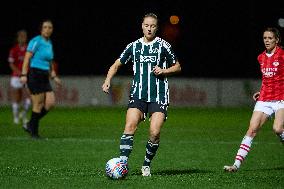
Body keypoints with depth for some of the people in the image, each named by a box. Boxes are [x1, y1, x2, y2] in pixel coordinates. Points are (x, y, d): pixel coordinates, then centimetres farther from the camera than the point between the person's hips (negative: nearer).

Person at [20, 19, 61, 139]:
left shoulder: (49, 43, 15)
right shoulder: (36, 41, -9)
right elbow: (27, 58, -14)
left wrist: (54, 76, 20)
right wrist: (24, 75, -20)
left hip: (44, 77, 8)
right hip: (34, 75, -8)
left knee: (50, 103, -1)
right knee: (39, 104, -7)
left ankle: (31, 125, 12)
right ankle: (34, 131, 5)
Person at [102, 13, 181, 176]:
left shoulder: (163, 45, 4)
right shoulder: (134, 46, 10)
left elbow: (177, 67, 13)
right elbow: (117, 65, 17)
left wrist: (164, 71, -6)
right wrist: (108, 81, 1)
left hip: (159, 96, -2)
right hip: (138, 94, 2)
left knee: (155, 133, -12)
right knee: (130, 126, -19)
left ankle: (147, 165, 8)